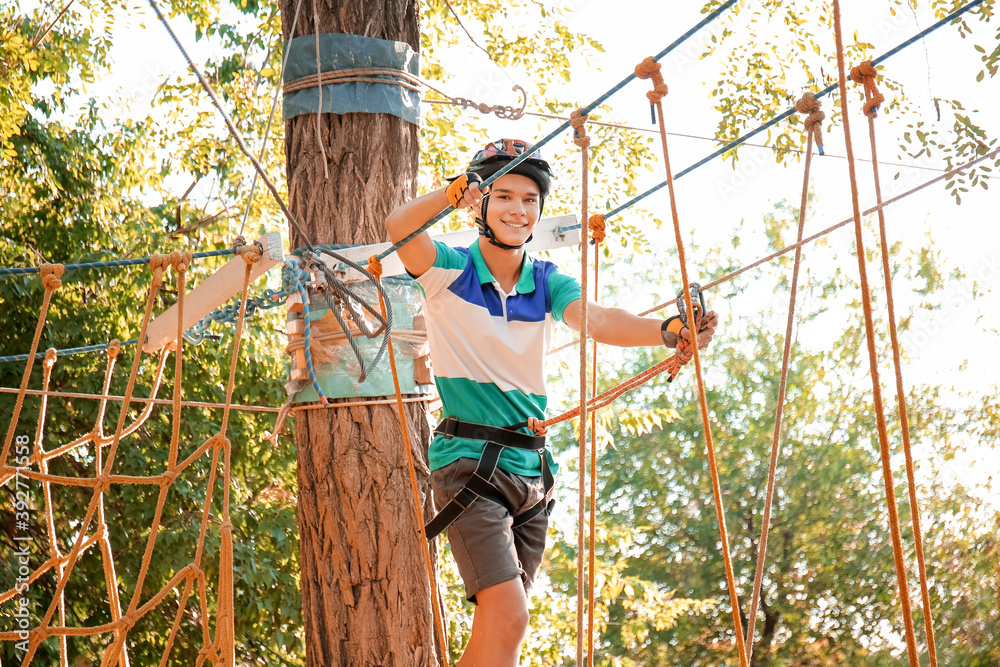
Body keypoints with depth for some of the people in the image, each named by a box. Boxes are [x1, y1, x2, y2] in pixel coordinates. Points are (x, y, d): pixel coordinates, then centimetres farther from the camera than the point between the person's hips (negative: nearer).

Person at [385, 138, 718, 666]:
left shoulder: (547, 284, 7)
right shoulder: (450, 270, -3)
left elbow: (595, 319, -12)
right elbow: (398, 229, -23)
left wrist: (666, 331, -31)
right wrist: (453, 195, -41)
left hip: (531, 469, 5)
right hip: (469, 461, -5)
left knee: (498, 622, 11)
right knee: (508, 618, -19)